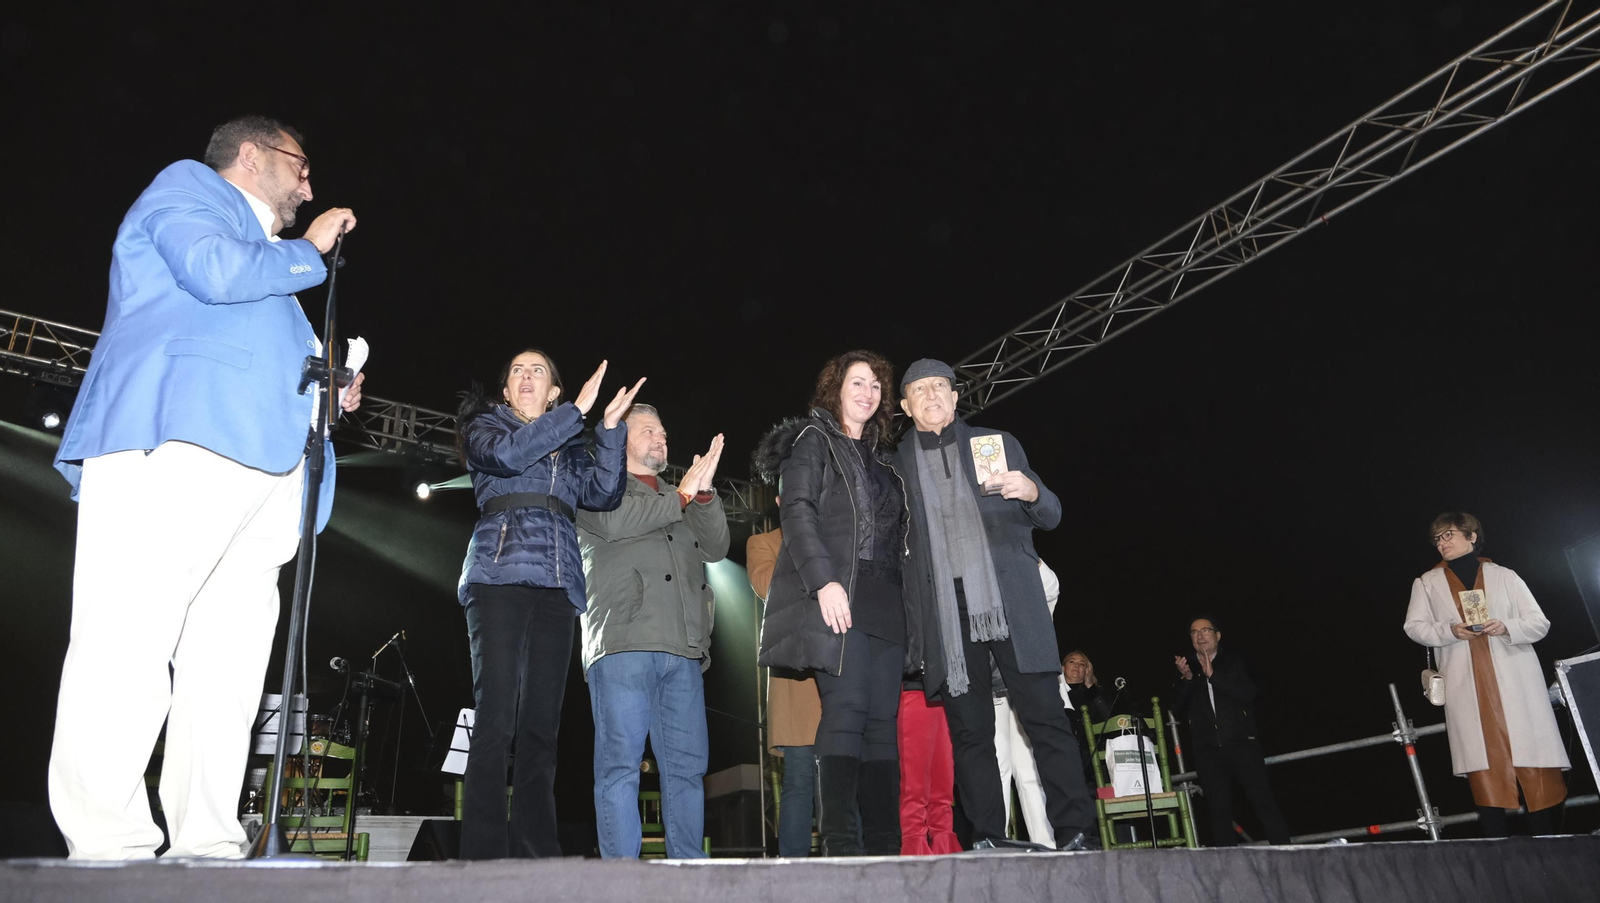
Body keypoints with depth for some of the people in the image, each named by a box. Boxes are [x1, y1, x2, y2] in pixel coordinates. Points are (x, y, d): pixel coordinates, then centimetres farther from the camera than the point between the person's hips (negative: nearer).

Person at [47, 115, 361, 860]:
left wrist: (326, 392, 16)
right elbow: (215, 270, -8)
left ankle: (207, 851, 1)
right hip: (174, 441, -8)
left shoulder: (271, 263, 36)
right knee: (129, 651, -13)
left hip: (261, 464, 9)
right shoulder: (186, 186, 14)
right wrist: (311, 252, 7)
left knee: (228, 671, 0)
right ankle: (108, 853, -13)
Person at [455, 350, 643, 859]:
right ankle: (484, 855, -12)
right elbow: (509, 454, -7)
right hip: (500, 578, -3)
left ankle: (534, 854, 1)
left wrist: (610, 428, 0)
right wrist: (578, 410, -5)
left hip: (556, 587, 3)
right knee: (496, 718, -13)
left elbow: (603, 495, 7)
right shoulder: (485, 427, 17)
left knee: (541, 726, -1)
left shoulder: (571, 448, 24)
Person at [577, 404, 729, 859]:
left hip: (683, 649, 5)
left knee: (687, 763, 3)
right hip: (623, 643, -5)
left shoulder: (679, 497, 29)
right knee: (621, 761, -7)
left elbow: (716, 548, 15)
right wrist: (682, 495, -2)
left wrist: (704, 493, -1)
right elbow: (613, 521, -8)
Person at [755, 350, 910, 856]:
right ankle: (840, 843, -14)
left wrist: (900, 599, 14)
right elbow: (798, 513, -7)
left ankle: (884, 845, 3)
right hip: (836, 597, -6)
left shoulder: (880, 458, 25)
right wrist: (824, 581, -19)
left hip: (883, 602, 6)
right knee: (846, 710, -15)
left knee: (882, 719, 1)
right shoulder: (813, 440, 6)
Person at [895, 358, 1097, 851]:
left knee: (1045, 718, -4)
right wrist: (909, 615, -3)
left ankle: (1076, 834, 0)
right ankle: (987, 840, 9)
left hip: (1010, 601, 0)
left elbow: (1050, 517, 13)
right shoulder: (896, 463, 13)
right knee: (969, 731, 2)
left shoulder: (998, 443, 15)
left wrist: (1031, 492, -9)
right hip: (945, 612, 0)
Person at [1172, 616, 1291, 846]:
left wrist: (1213, 675, -13)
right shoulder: (1187, 669, 15)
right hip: (1207, 751, 2)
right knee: (1219, 811, -1)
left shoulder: (1233, 663, 11)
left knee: (1263, 801, -7)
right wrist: (1186, 679, -8)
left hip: (1241, 744, -1)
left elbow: (1248, 693, -6)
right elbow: (1178, 710, 7)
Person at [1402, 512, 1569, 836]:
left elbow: (1539, 623, 8)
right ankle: (1496, 841, 0)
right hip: (1466, 686, 0)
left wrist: (1506, 627, -12)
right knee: (1483, 764, -3)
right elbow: (1414, 626, 7)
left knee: (1532, 760, -2)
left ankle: (1545, 836, 7)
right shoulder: (1427, 583, 13)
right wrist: (1450, 630, -11)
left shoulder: (1504, 576, 11)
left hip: (1515, 681, 0)